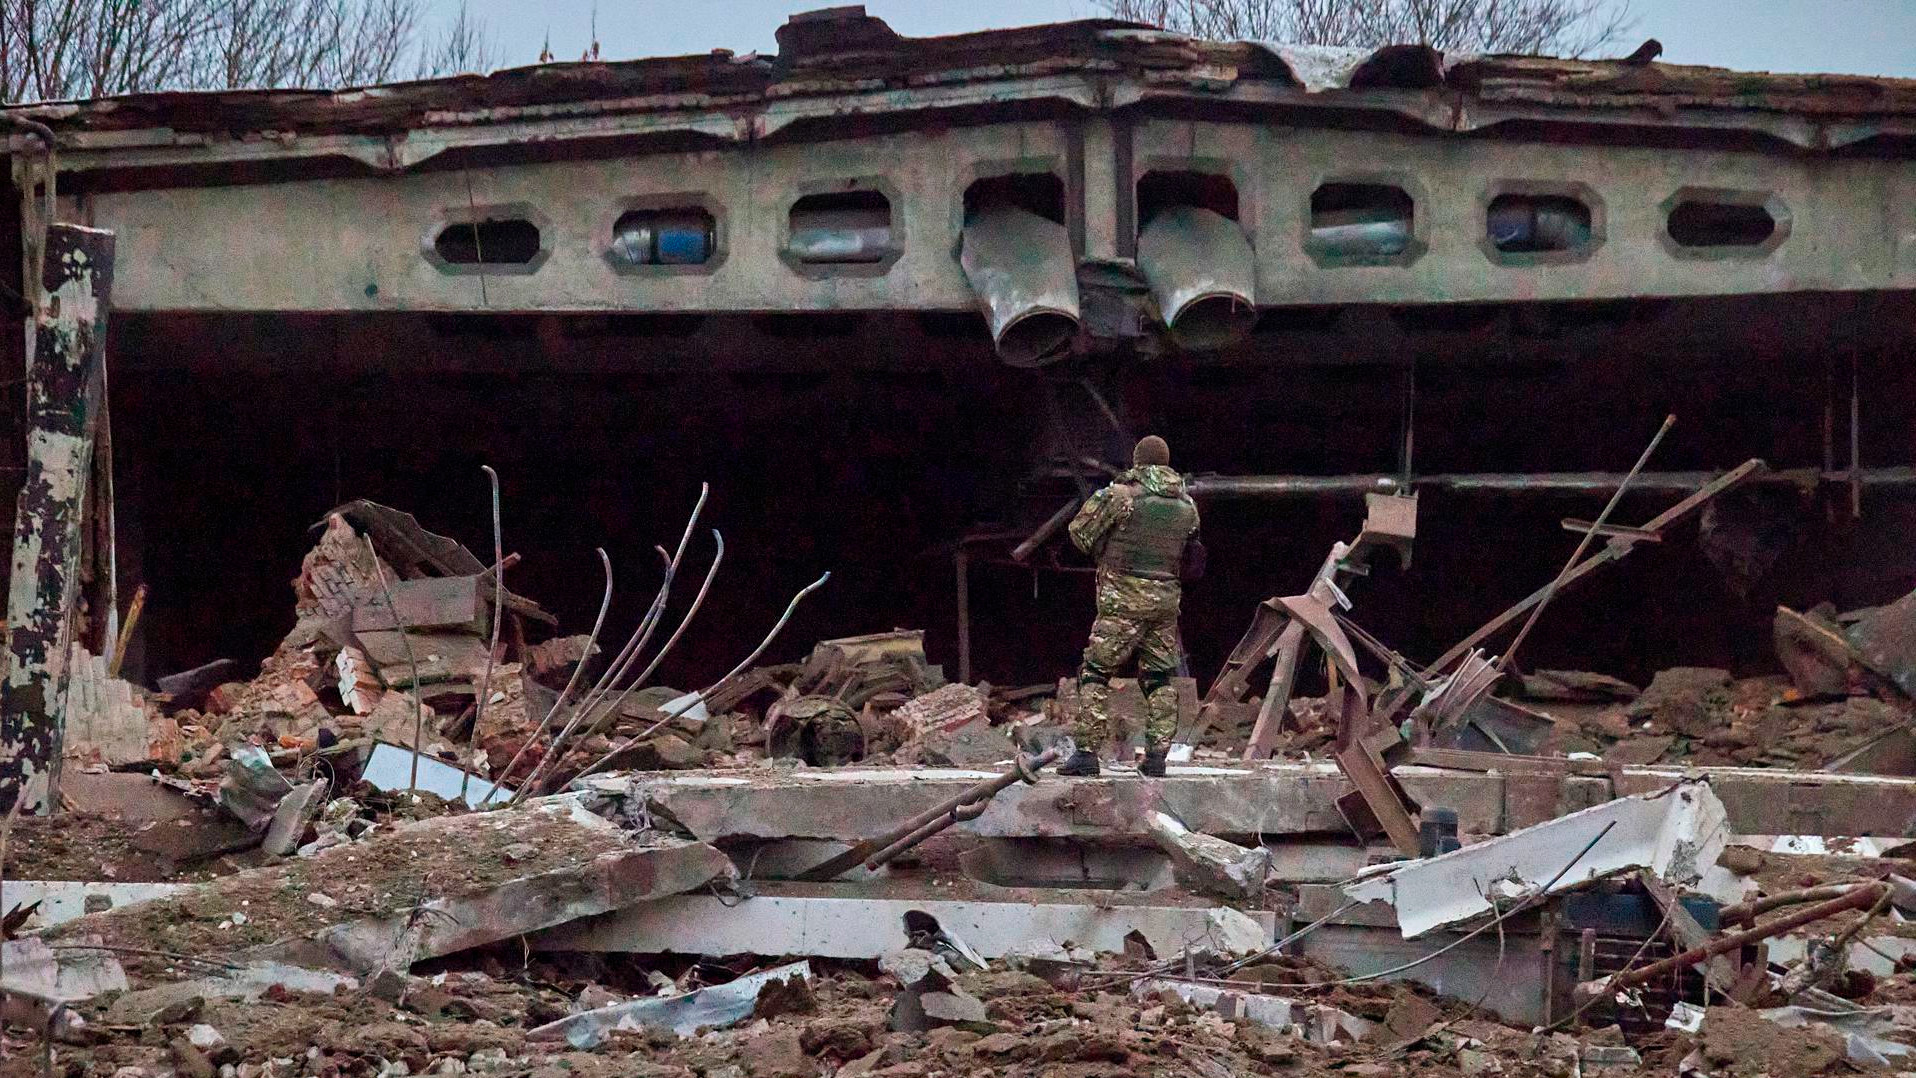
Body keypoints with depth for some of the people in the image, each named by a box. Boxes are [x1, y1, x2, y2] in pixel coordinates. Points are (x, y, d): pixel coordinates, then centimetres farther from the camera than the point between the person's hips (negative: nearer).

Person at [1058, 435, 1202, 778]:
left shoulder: (1122, 494, -9)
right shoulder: (1186, 505, 8)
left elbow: (1080, 532, -3)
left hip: (1124, 598, -5)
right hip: (1166, 598, 5)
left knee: (1095, 673, 1)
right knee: (1159, 678, 12)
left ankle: (1087, 752, -6)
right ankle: (1157, 755, 5)